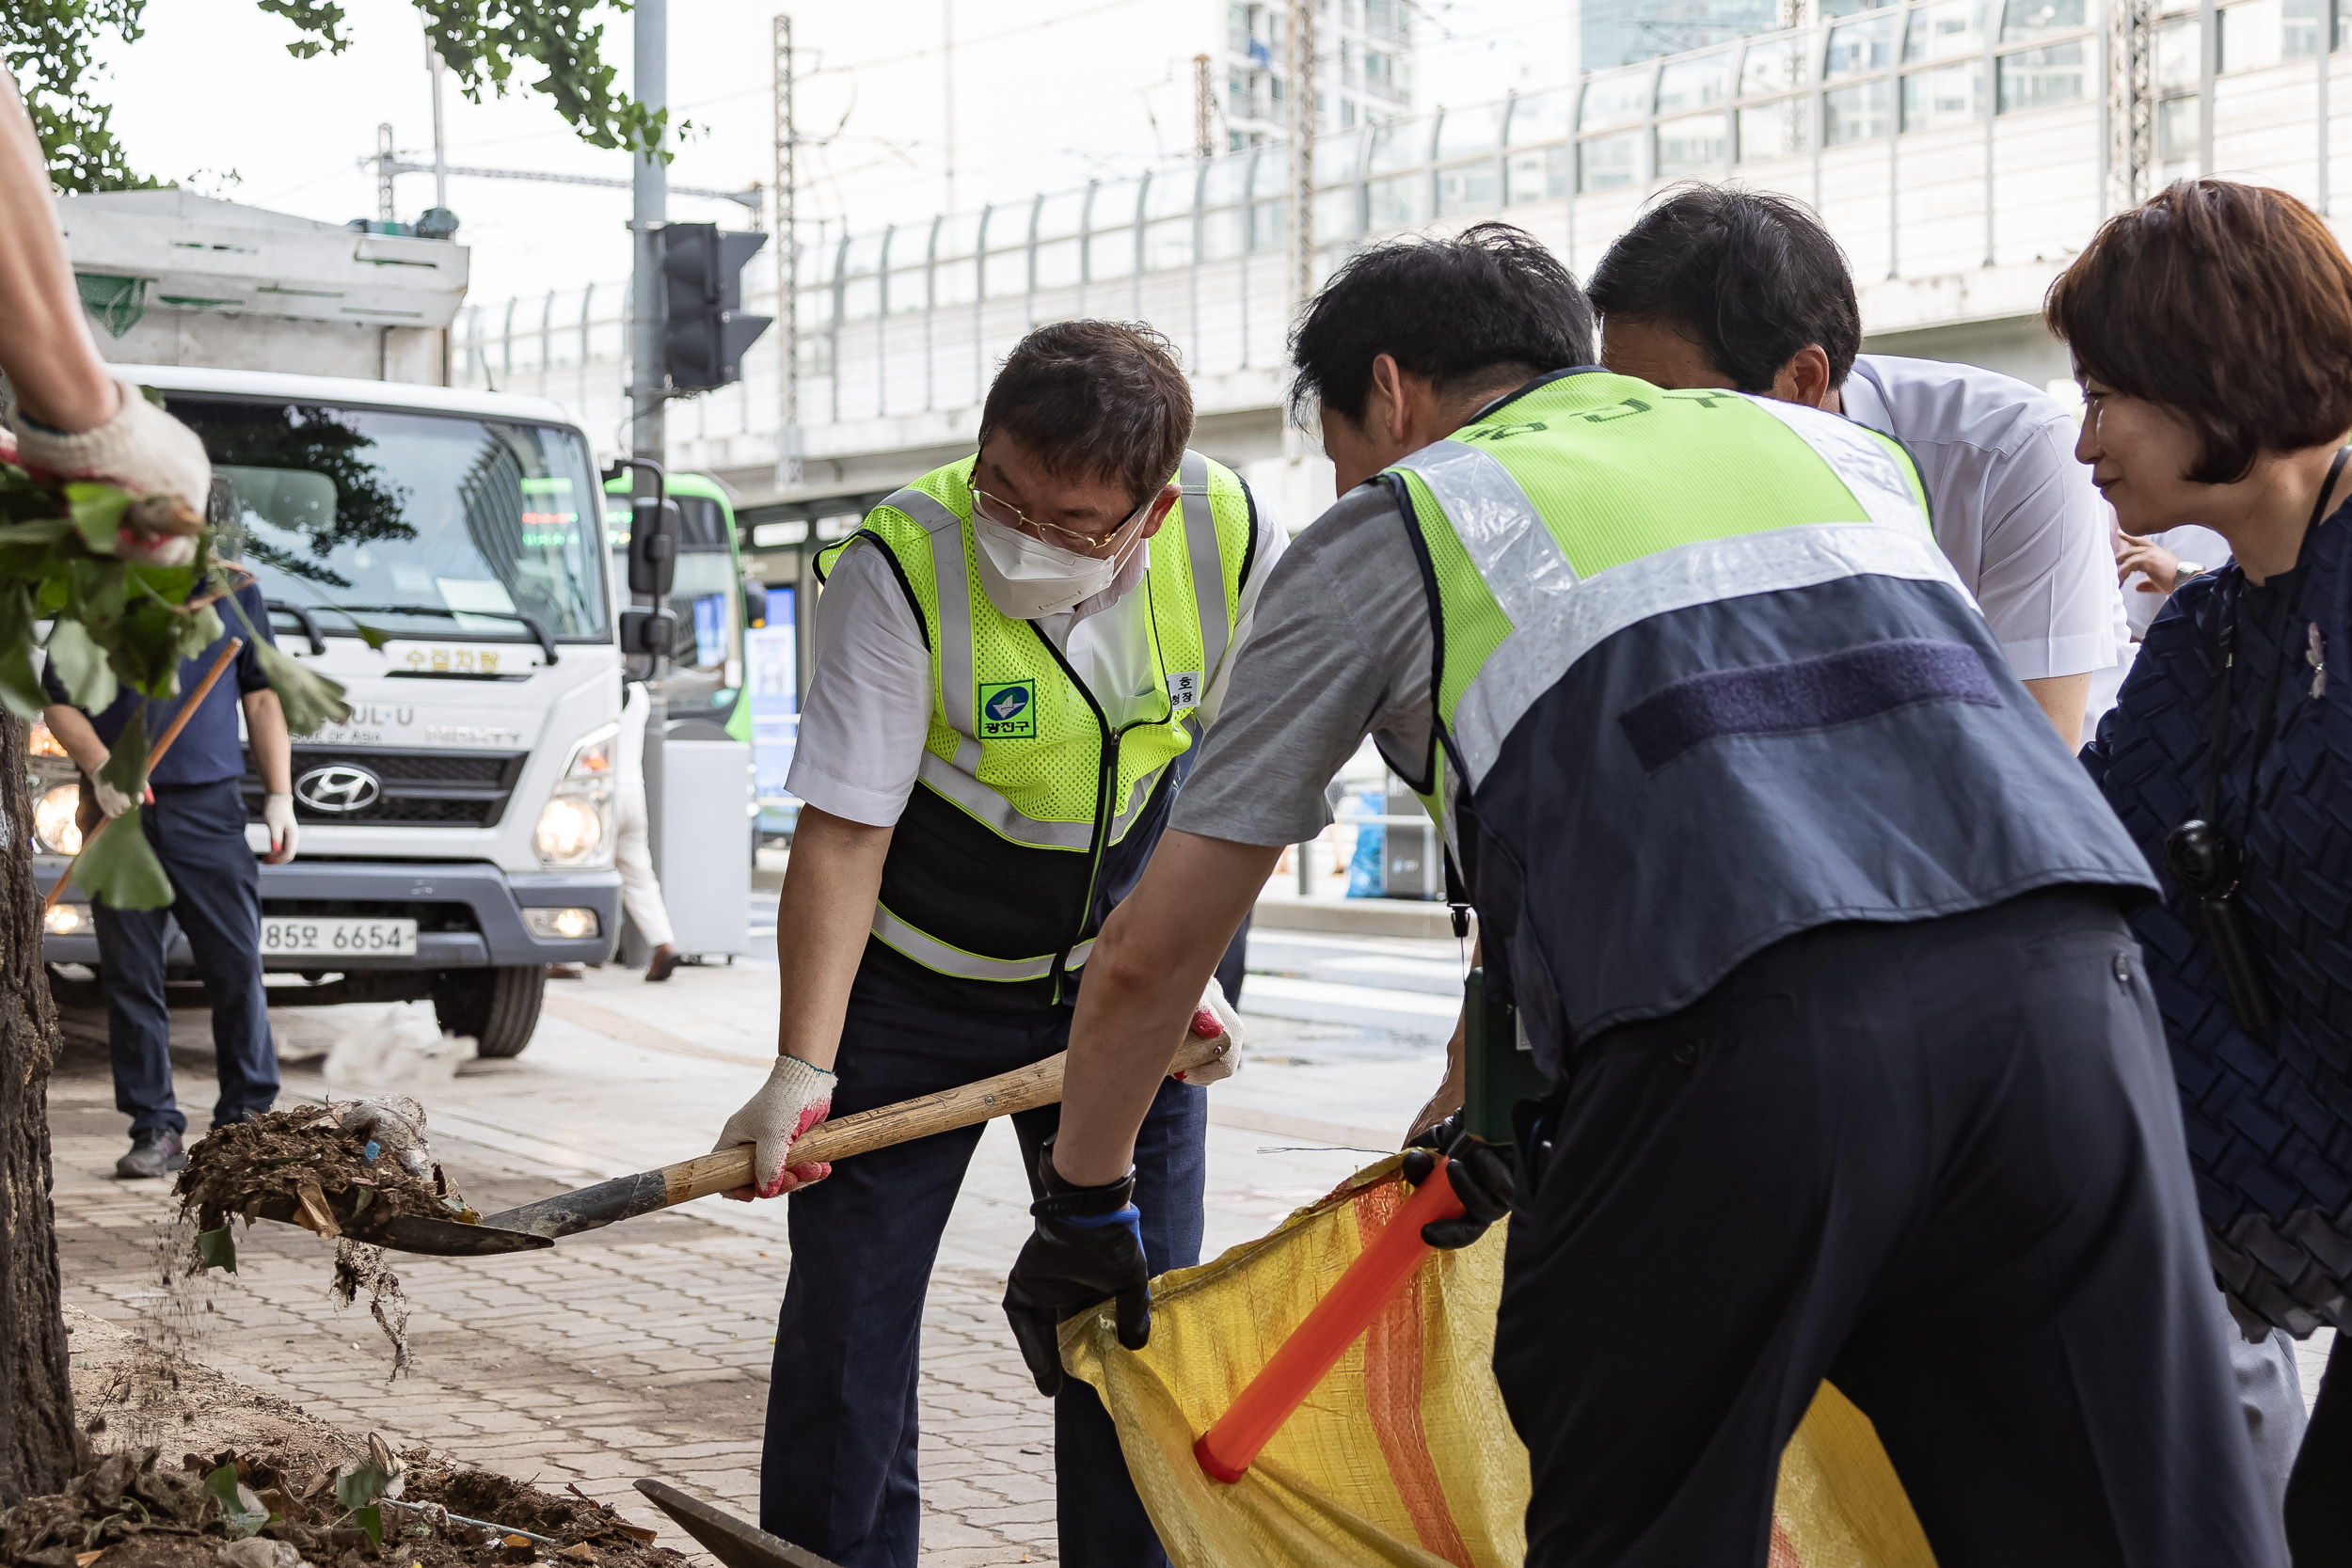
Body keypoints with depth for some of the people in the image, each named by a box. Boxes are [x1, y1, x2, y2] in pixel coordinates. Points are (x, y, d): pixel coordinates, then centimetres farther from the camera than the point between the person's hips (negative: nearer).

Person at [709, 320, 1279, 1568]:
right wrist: (803, 1071, -31)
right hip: (911, 984, -2)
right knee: (850, 1300, -2)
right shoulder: (900, 565, -26)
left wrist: (1182, 965, -5)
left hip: (1115, 982, 2)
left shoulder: (1232, 542, -17)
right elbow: (841, 835, -25)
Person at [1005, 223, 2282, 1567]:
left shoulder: (1386, 528, 22)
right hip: (2064, 986, 4)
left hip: (1738, 1035, -4)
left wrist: (1084, 1205, 40)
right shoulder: (1833, 446, 35)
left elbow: (1149, 955, 23)